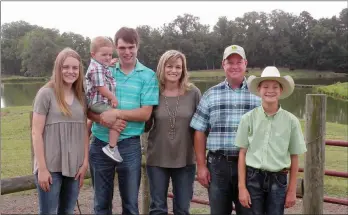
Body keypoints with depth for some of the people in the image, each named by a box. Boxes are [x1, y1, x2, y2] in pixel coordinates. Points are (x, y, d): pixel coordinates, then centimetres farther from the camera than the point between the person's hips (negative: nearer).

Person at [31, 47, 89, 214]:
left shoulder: (81, 96, 8)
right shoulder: (46, 93, -7)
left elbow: (84, 131, 8)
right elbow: (36, 133, -9)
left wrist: (85, 162, 2)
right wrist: (42, 168, -13)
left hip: (74, 167, 5)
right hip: (51, 167, -4)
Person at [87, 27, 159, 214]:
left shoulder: (148, 76, -2)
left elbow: (145, 113, -9)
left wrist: (116, 113, -19)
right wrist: (103, 119, -17)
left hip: (129, 145, -2)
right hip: (100, 143, 2)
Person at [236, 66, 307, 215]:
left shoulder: (291, 121, -3)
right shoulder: (248, 118, -4)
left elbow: (294, 157, 4)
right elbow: (242, 153, 0)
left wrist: (292, 190, 5)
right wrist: (242, 187, -2)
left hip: (278, 180, 0)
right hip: (252, 178, 0)